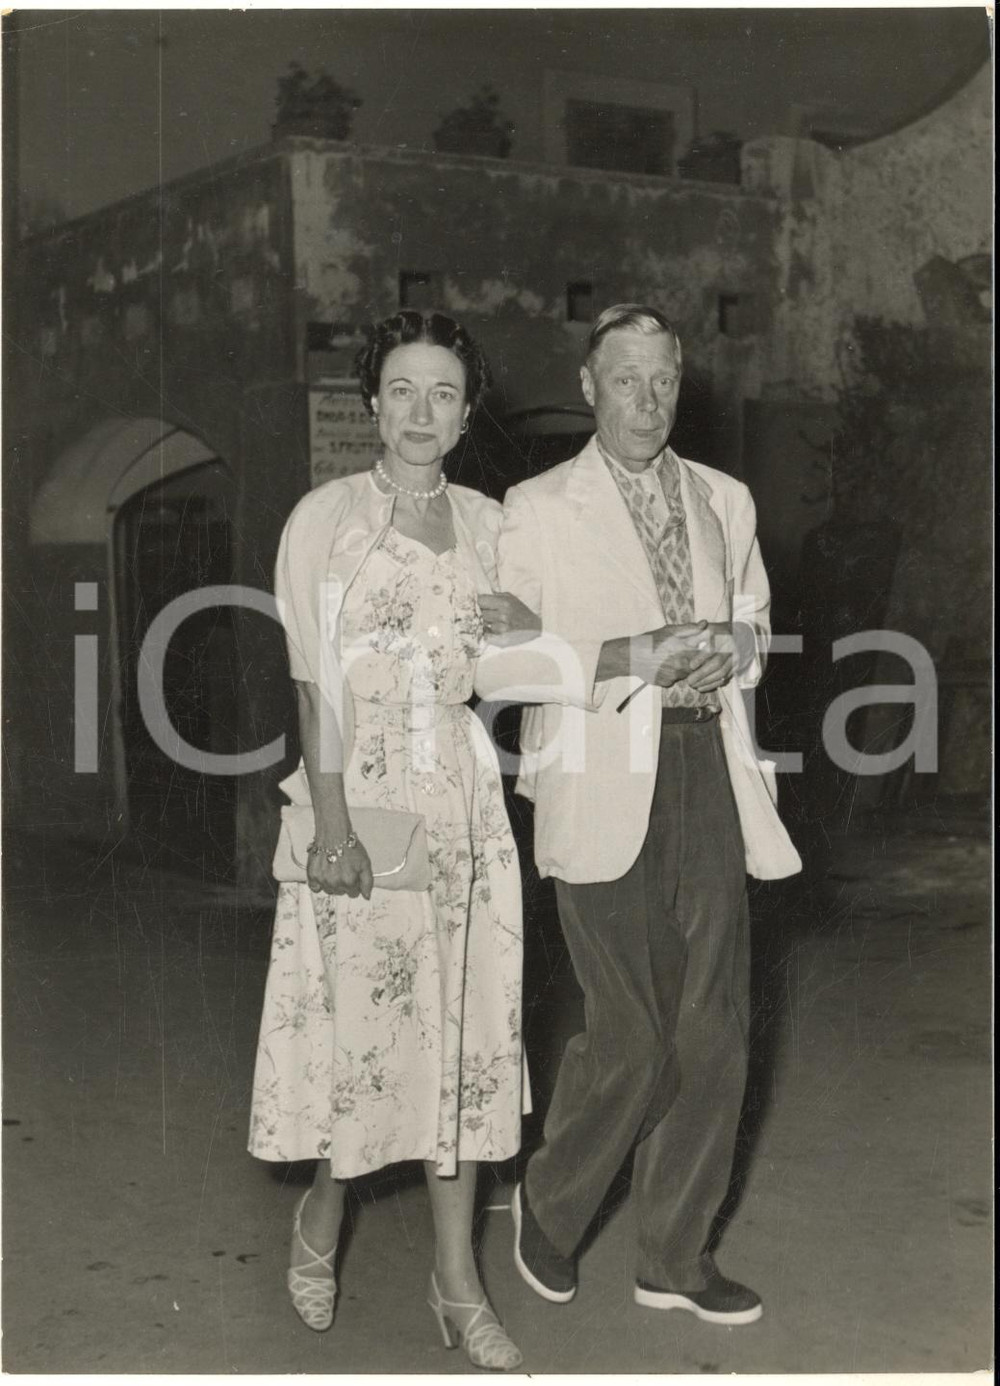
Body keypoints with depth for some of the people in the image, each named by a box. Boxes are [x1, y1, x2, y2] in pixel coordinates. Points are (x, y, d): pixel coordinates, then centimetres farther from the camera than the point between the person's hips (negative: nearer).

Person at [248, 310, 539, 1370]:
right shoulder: (326, 517, -3)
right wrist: (332, 826, -15)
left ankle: (458, 1283, 17)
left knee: (460, 1032, 7)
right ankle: (322, 1215, 33)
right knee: (358, 1021, 4)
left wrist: (517, 641, -4)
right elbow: (314, 683, -9)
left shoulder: (487, 523, 9)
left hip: (464, 804, 4)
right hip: (361, 801, -4)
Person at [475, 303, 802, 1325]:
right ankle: (548, 1206, 24)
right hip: (604, 788, -4)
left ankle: (673, 1258, 22)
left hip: (709, 780, 5)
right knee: (629, 1032, -4)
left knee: (713, 1033, 6)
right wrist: (632, 657, -16)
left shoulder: (724, 501, 14)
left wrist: (728, 653, 2)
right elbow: (496, 664, -5)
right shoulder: (538, 508, 1)